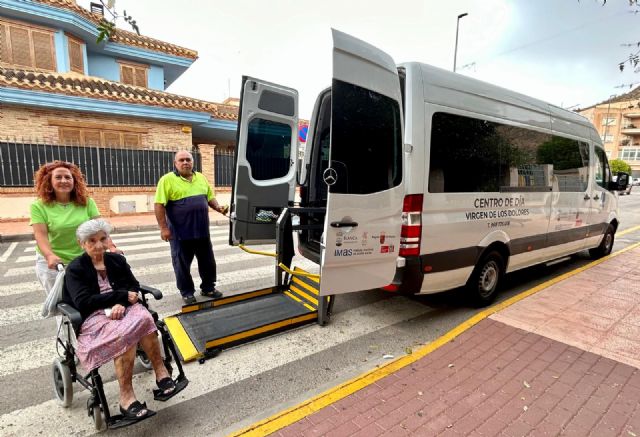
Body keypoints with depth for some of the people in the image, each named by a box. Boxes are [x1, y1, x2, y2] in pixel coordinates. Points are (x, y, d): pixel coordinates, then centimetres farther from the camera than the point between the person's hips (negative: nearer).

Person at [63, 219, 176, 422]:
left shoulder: (117, 260, 14)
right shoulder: (75, 269, 3)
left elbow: (134, 287, 8)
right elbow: (84, 302, -9)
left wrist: (121, 303, -14)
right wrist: (122, 295, -13)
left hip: (123, 308, 3)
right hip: (94, 318, -3)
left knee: (145, 318, -32)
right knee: (126, 332, -34)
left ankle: (161, 372, -20)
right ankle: (126, 398, -26)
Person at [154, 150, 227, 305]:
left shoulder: (201, 178, 10)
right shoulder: (167, 180, -7)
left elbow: (210, 197, 17)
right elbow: (159, 205, -10)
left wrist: (218, 208, -3)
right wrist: (163, 228, -15)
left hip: (202, 230, 5)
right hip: (180, 232, -5)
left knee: (207, 261, 13)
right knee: (182, 264, 7)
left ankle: (208, 288, 29)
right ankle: (187, 293, 22)